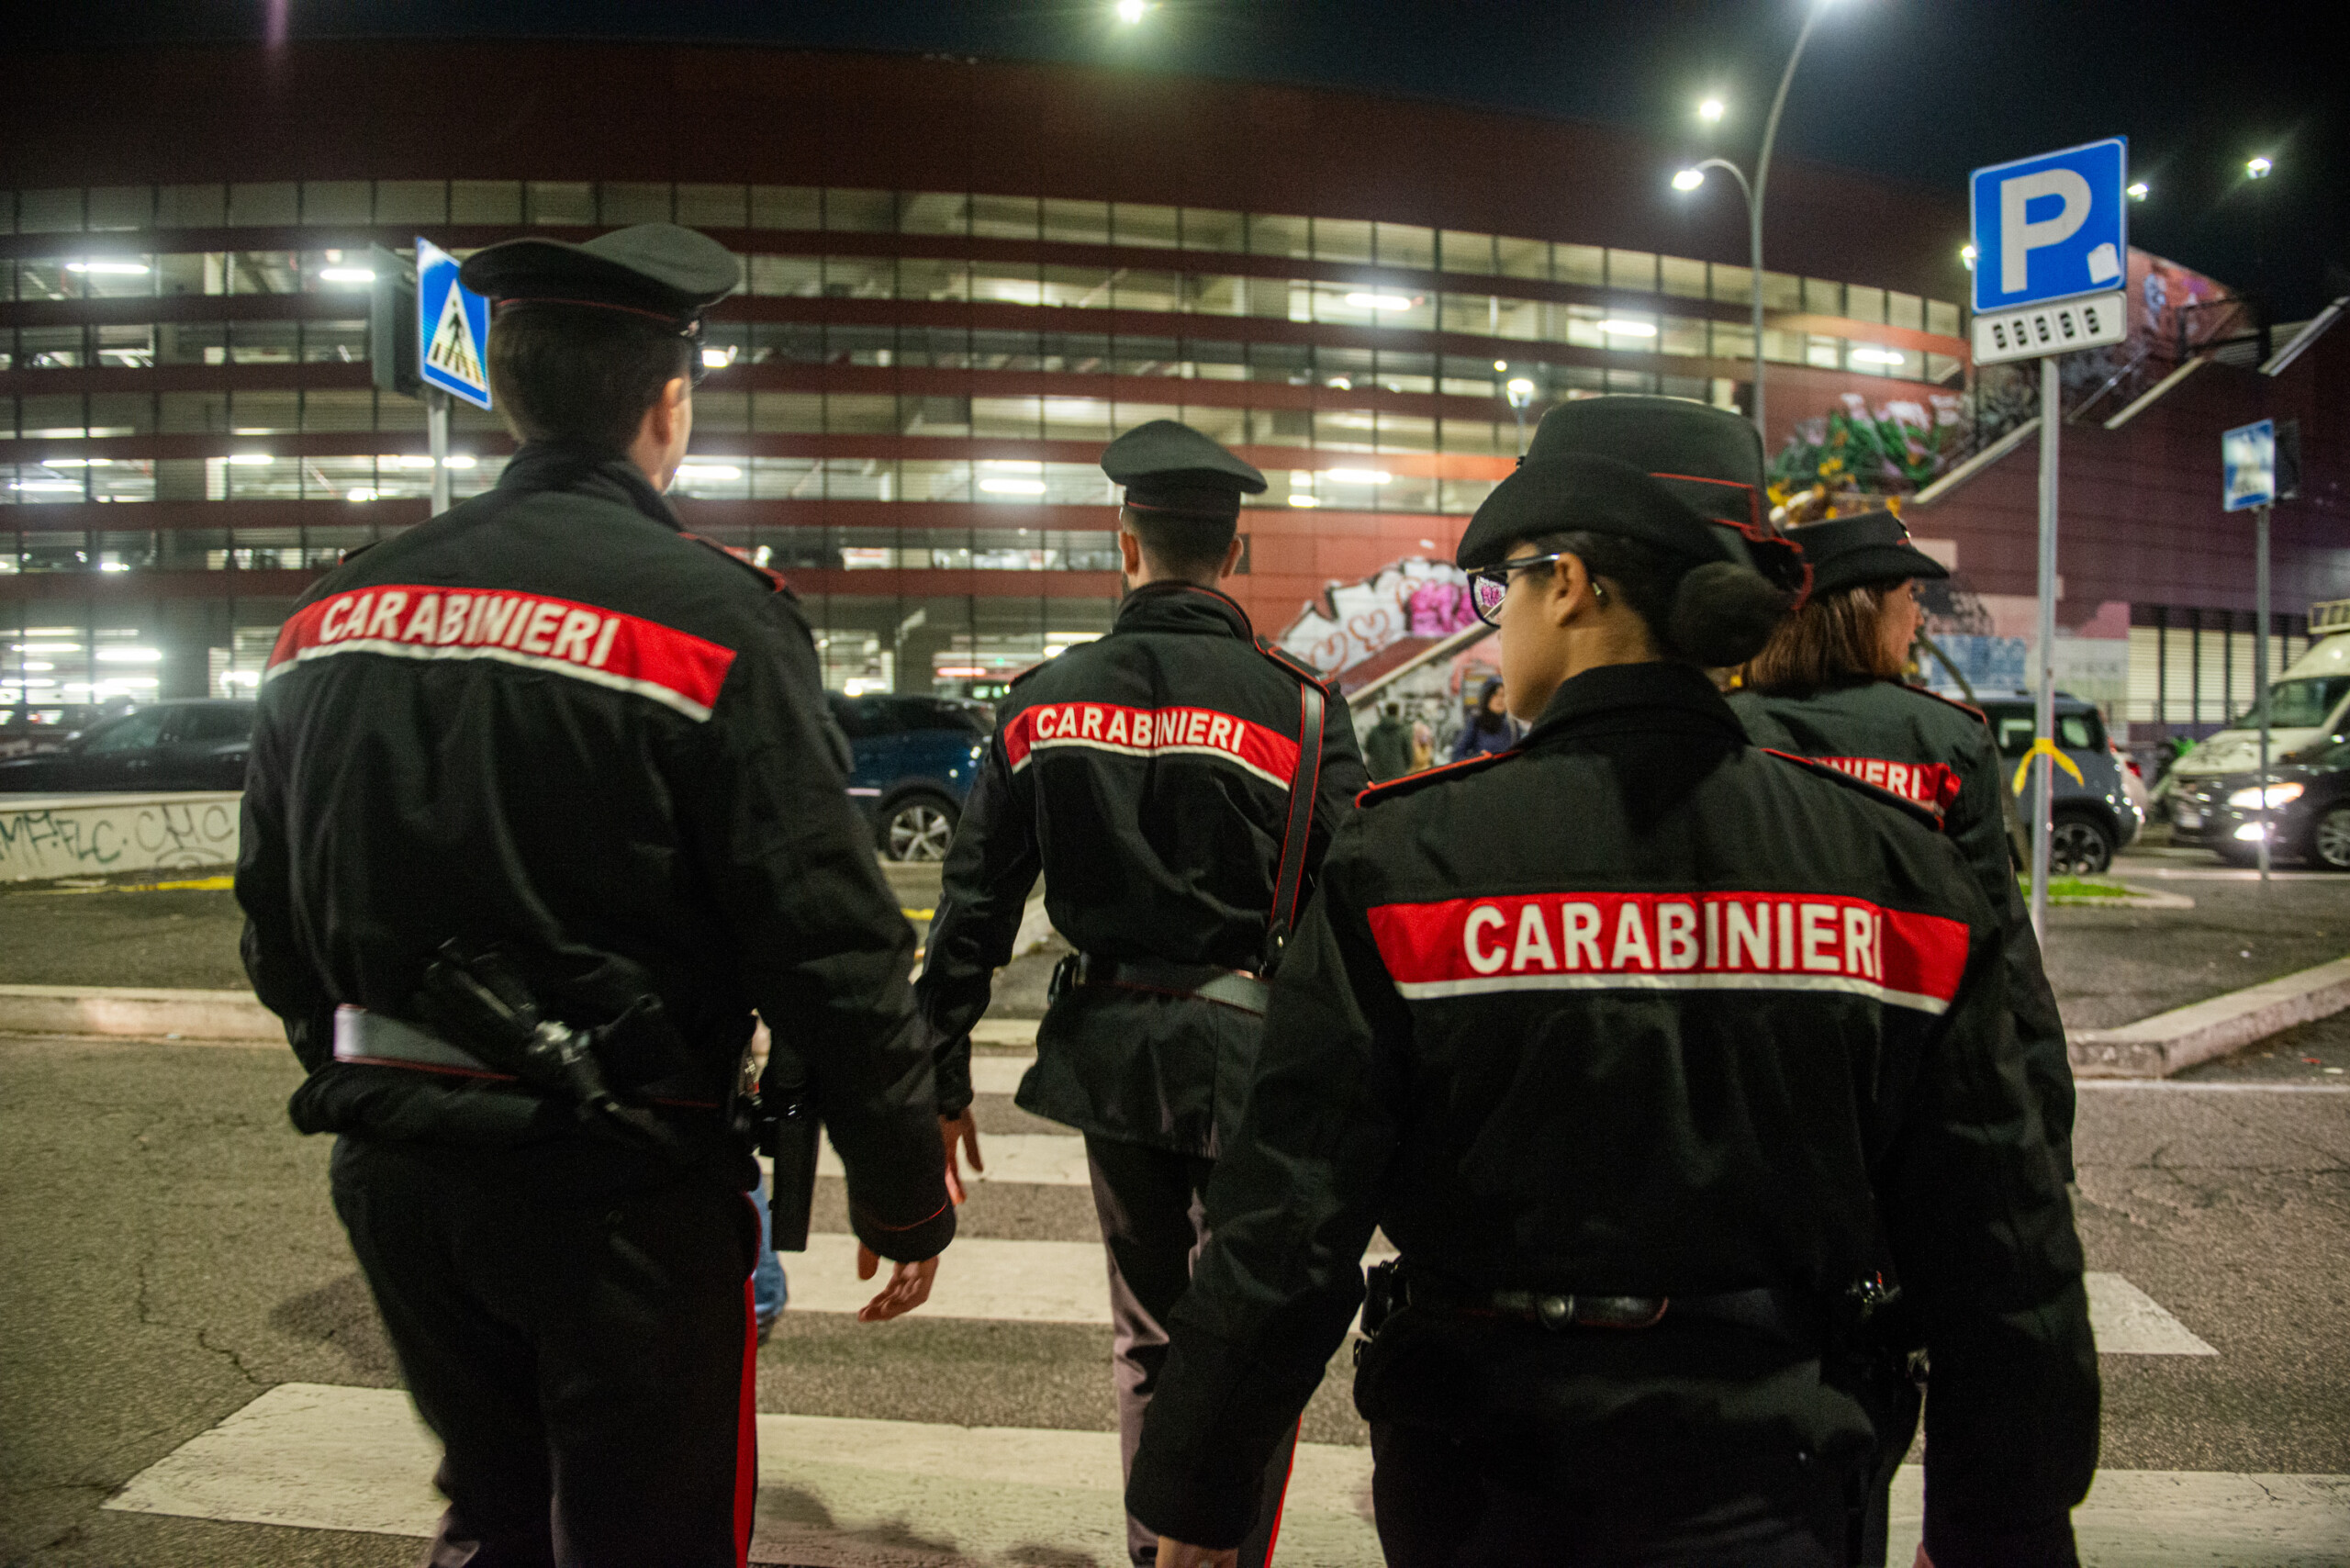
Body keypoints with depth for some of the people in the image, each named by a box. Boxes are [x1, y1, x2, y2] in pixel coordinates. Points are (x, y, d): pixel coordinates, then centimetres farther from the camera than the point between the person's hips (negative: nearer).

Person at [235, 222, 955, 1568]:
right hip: (617, 1190, -6)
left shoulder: (339, 612, 4)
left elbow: (276, 922, 12)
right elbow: (835, 952, -16)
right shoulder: (710, 616, -15)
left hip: (394, 1173, 6)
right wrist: (907, 1200, -5)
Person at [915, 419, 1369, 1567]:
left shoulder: (1043, 700, 0)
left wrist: (940, 1083, 8)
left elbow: (973, 910, 1)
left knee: (1145, 1339, 21)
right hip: (1253, 1051, -3)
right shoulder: (1298, 707, -9)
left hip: (1112, 1050, 4)